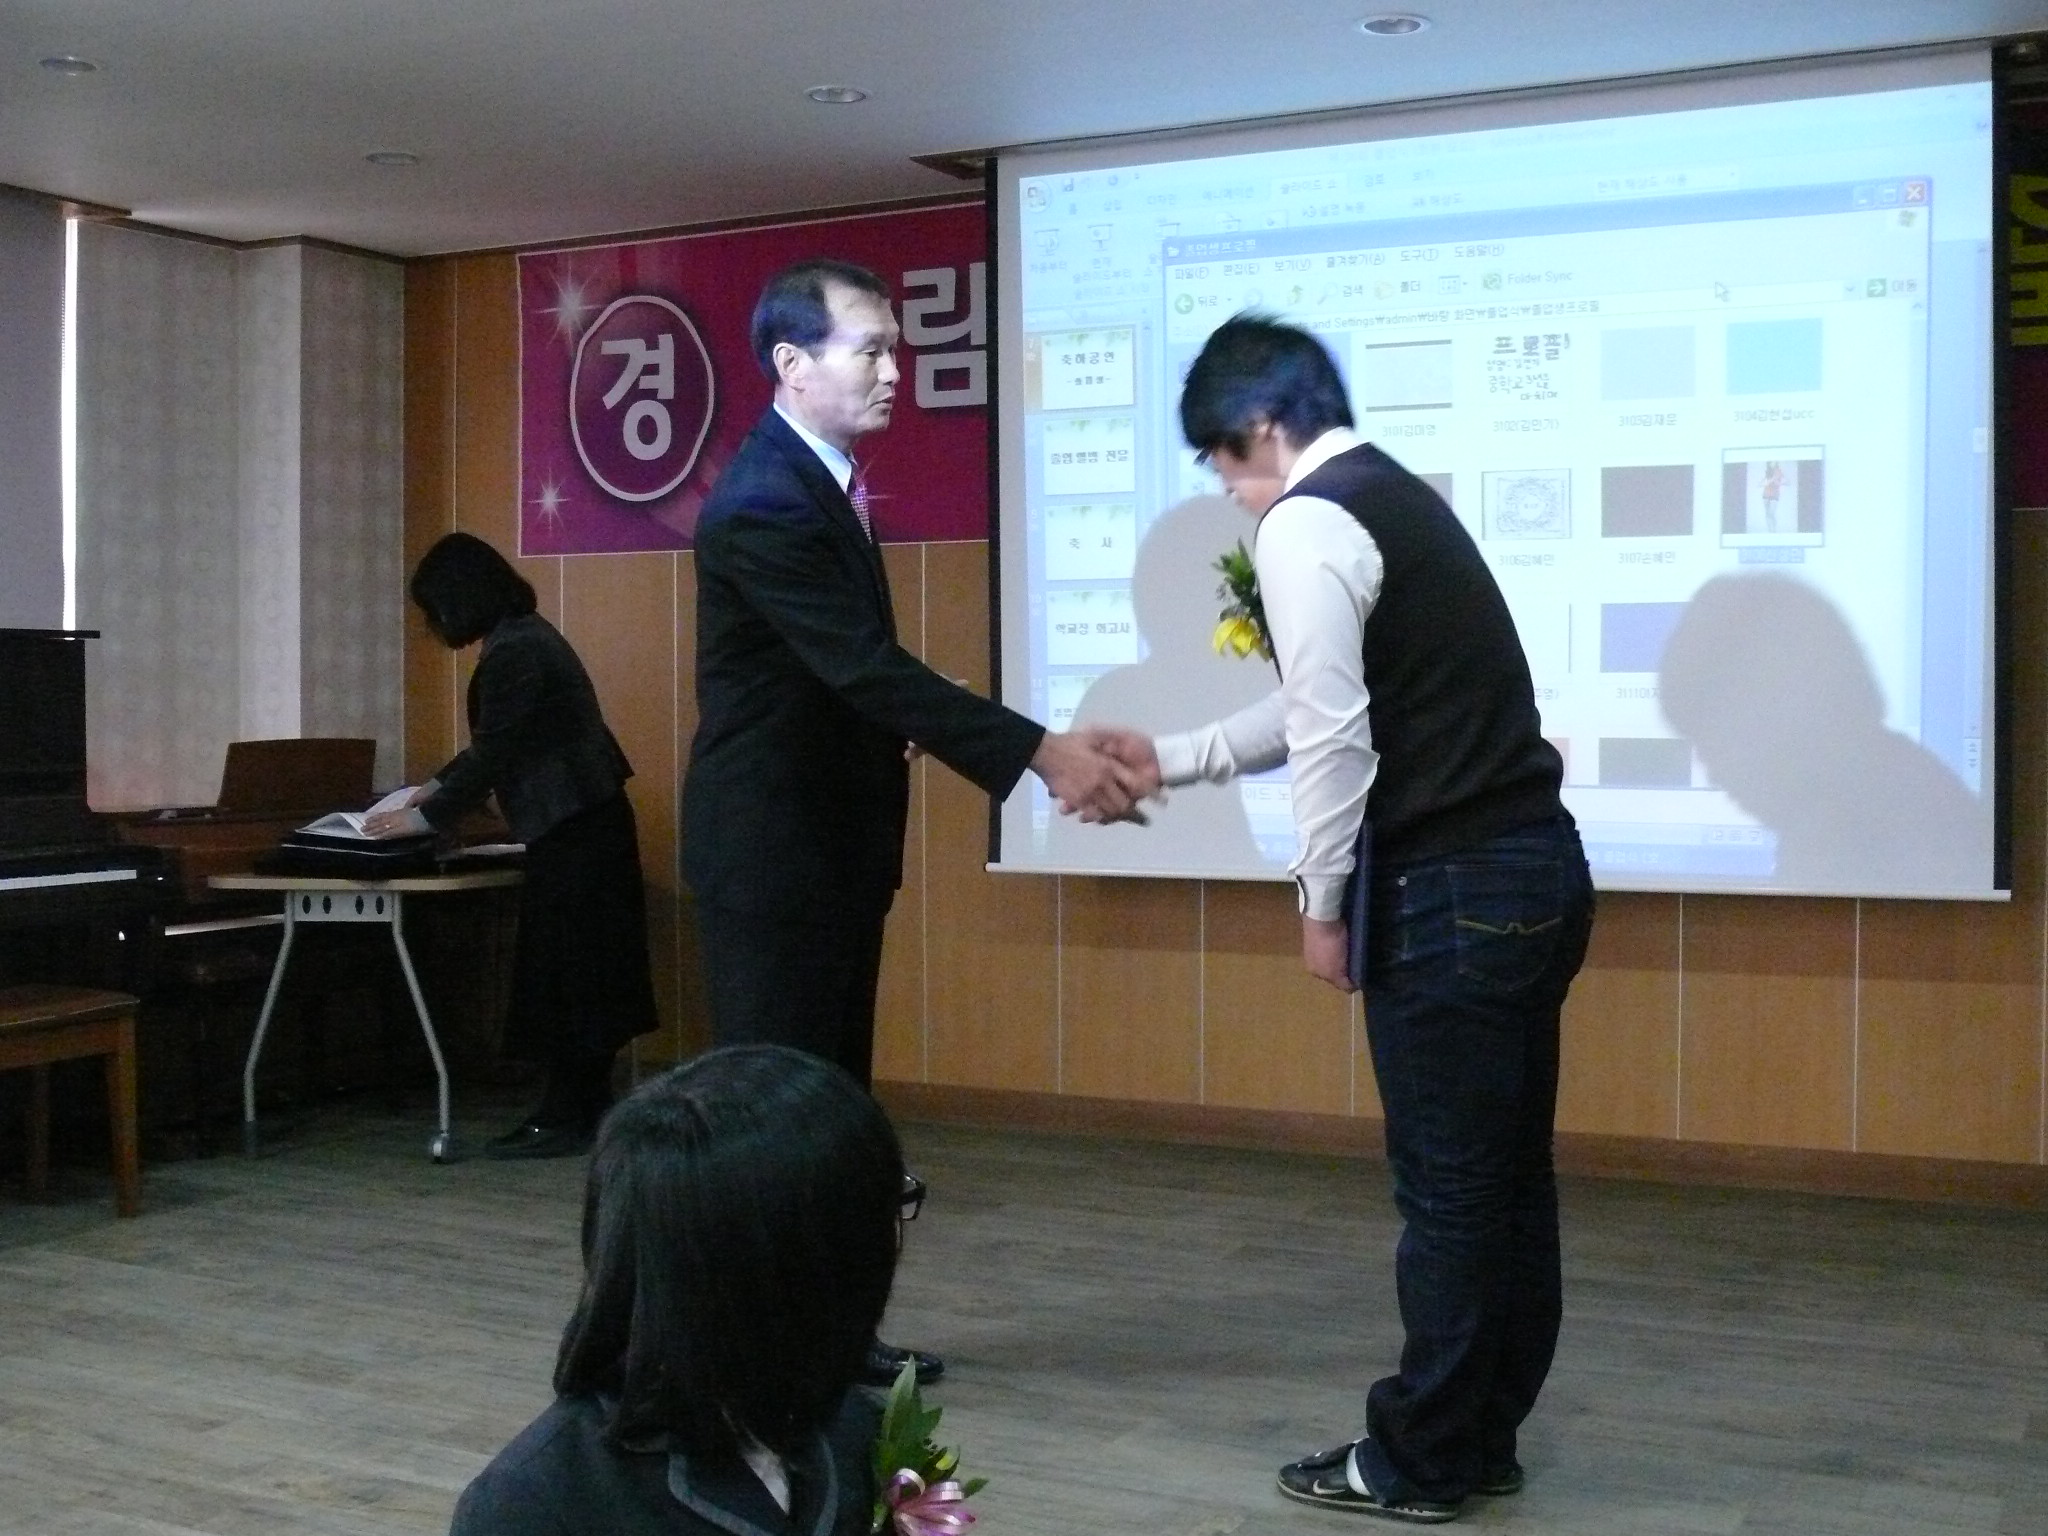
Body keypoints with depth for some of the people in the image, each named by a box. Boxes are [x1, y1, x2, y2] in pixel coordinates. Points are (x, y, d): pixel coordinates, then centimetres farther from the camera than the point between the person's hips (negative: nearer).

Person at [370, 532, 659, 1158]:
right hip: (585, 822, 10)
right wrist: (439, 786, 26)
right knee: (580, 967, 12)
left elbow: (496, 753, -18)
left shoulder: (512, 654, -18)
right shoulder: (527, 635, 14)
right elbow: (499, 744, 24)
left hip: (571, 829, -10)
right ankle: (586, 1106, 18)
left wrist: (427, 817, -10)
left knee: (560, 970, -5)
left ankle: (567, 1117, 0)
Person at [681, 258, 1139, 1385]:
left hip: (830, 837, 10)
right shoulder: (763, 502, -20)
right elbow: (869, 666, -27)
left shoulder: (818, 480, 11)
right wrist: (1041, 755, -29)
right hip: (770, 847, -10)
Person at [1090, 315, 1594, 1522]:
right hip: (1533, 866, 10)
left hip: (1452, 892, -9)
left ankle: (1419, 1464, 16)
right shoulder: (1398, 499, 19)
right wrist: (1175, 758, 28)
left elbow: (1333, 734, -17)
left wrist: (1323, 904, -6)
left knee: (1446, 1187, 2)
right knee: (1508, 1174, 15)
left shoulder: (1303, 525, -10)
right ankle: (1481, 1437, 28)